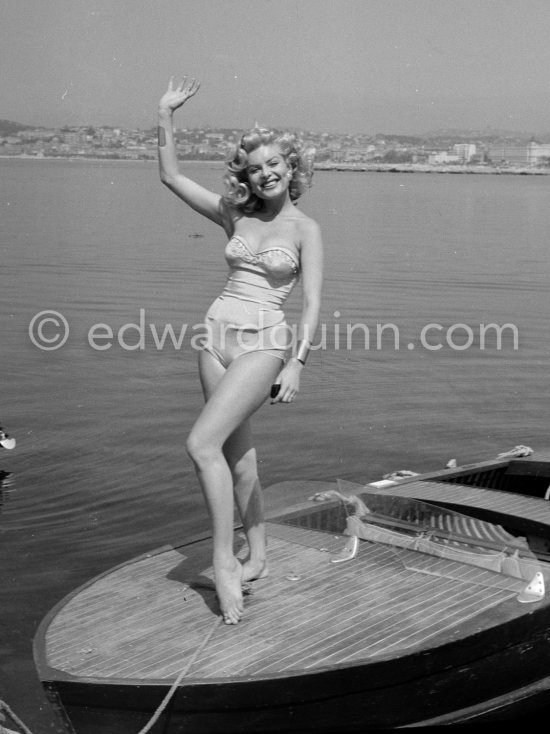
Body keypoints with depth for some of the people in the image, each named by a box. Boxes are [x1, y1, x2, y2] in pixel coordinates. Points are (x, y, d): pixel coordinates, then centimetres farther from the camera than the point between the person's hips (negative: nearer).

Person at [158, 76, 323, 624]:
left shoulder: (305, 229, -3)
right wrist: (165, 115, 4)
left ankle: (223, 563, -9)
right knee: (236, 448, 13)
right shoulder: (234, 216, 9)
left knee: (202, 443, -18)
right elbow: (170, 176, 12)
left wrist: (297, 362, -21)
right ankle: (257, 556, 27)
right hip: (217, 335, 6)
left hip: (264, 344, -6)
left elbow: (312, 304, -9)